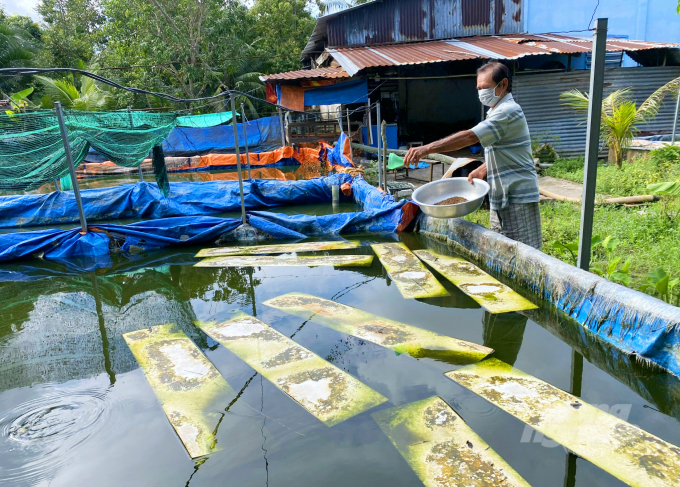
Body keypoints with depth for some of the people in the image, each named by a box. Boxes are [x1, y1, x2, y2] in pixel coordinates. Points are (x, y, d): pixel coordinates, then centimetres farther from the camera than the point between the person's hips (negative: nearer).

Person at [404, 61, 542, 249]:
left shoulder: (508, 111, -17)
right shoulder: (499, 112, 16)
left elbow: (469, 137, -28)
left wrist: (428, 149, -31)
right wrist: (482, 170, 8)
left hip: (517, 197, -10)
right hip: (501, 198, 10)